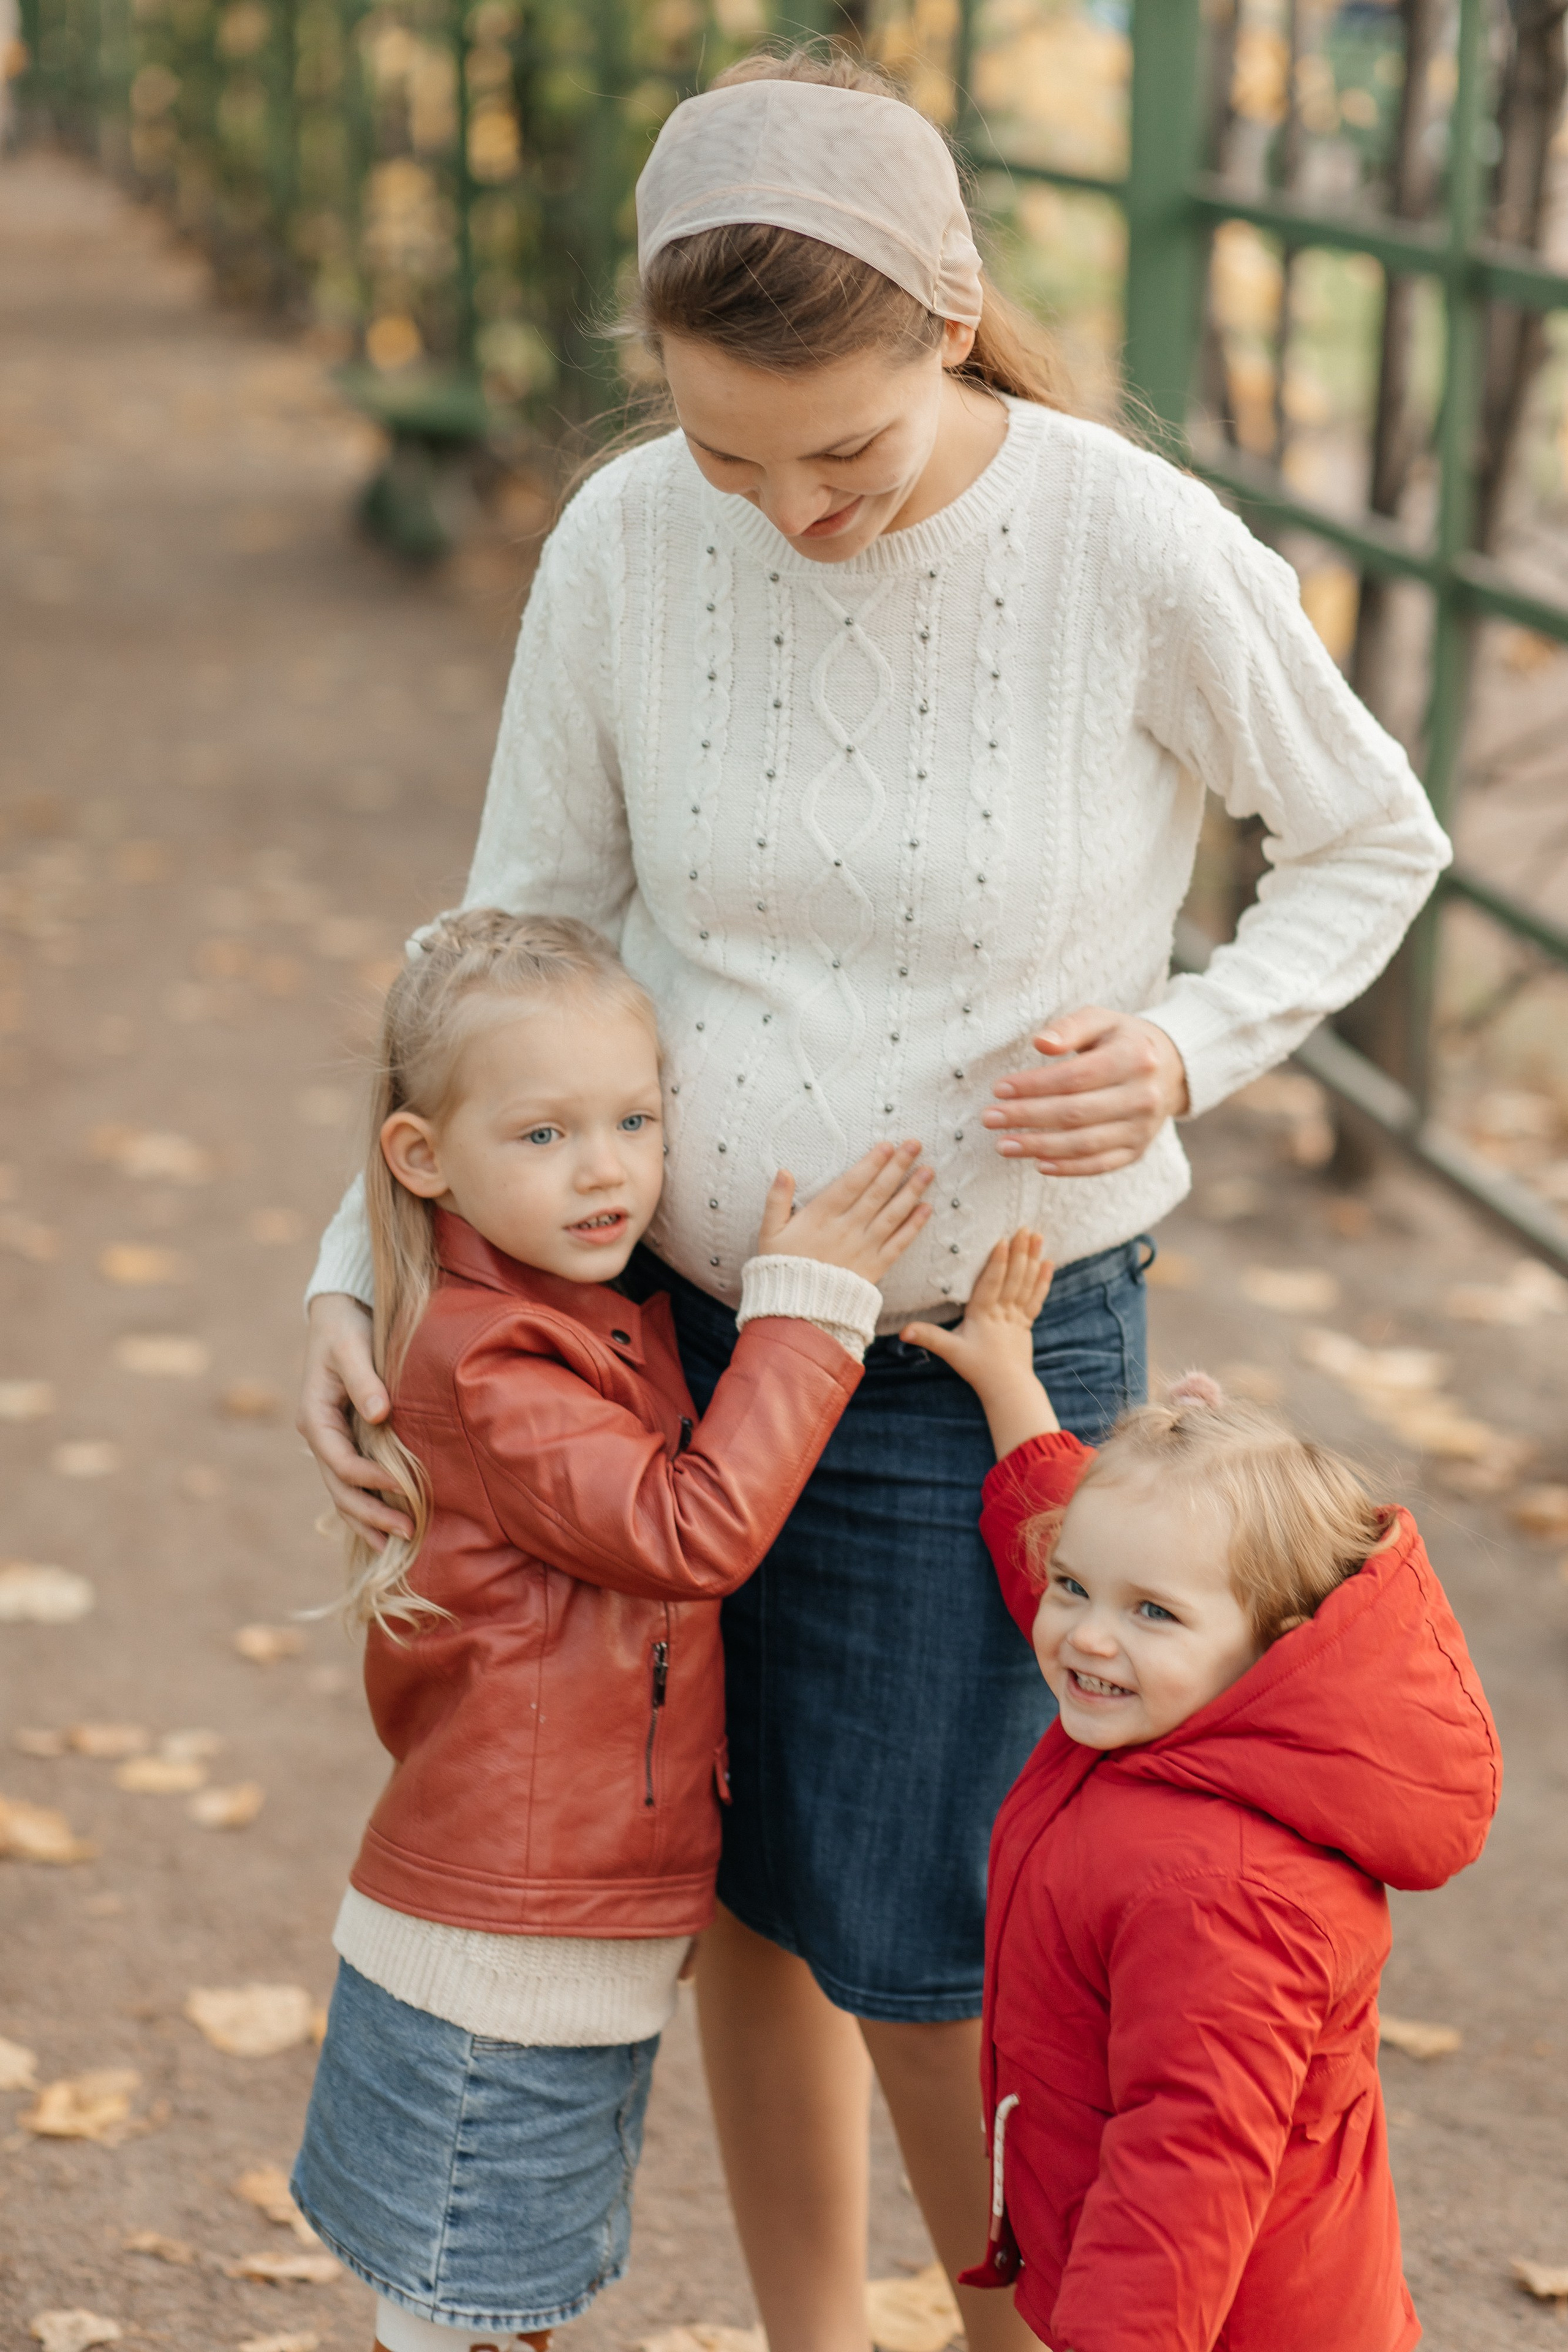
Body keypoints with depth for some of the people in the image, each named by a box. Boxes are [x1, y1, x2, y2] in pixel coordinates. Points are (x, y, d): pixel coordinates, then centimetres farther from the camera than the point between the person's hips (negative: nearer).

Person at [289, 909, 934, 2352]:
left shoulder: (619, 1320, 7)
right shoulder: (482, 1366, -23)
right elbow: (691, 1530, -27)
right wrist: (807, 1306, -22)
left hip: (597, 1946, 9)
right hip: (494, 1962, -9)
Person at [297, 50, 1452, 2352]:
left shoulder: (1145, 555, -20)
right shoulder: (626, 544, -11)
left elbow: (1374, 842, -1)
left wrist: (1192, 1046, -17)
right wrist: (360, 1268, -9)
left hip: (980, 1355, -3)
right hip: (679, 1308, 4)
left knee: (908, 1945, 4)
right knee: (752, 1888, 17)